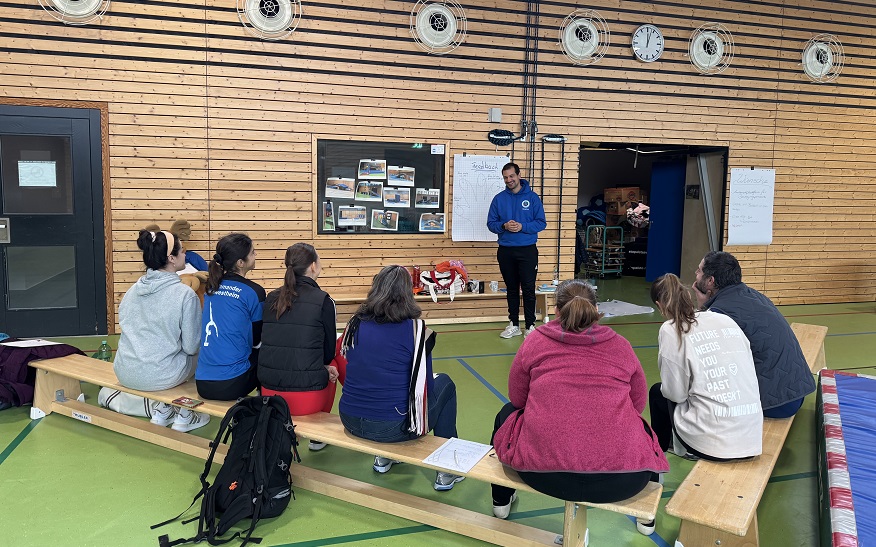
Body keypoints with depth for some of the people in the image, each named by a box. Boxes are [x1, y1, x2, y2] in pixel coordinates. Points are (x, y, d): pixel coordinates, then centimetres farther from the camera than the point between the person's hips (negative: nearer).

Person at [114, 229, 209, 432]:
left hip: (125, 375, 6)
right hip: (161, 376, -6)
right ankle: (184, 417, 27)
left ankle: (161, 410, 33)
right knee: (198, 355, 22)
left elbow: (123, 322, 14)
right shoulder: (185, 295, -17)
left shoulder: (133, 290, 1)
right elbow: (191, 347, -13)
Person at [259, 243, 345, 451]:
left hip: (269, 394, 4)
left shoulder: (271, 298, 6)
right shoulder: (323, 301, -7)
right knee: (332, 364, 27)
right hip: (307, 399, -4)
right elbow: (329, 352, 1)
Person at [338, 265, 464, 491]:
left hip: (351, 421, 5)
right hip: (393, 428, -5)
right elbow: (425, 387, -7)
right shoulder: (416, 329, -12)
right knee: (445, 384, 19)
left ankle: (383, 457, 39)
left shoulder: (356, 323, 1)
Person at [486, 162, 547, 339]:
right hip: (505, 251, 3)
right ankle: (514, 325, 21)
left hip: (527, 251, -2)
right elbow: (491, 223, 4)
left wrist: (522, 226, -18)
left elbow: (541, 223, -4)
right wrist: (504, 226, -16)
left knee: (529, 289, -2)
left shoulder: (532, 197, -2)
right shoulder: (499, 198, 4)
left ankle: (530, 325, 9)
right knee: (512, 289, 12)